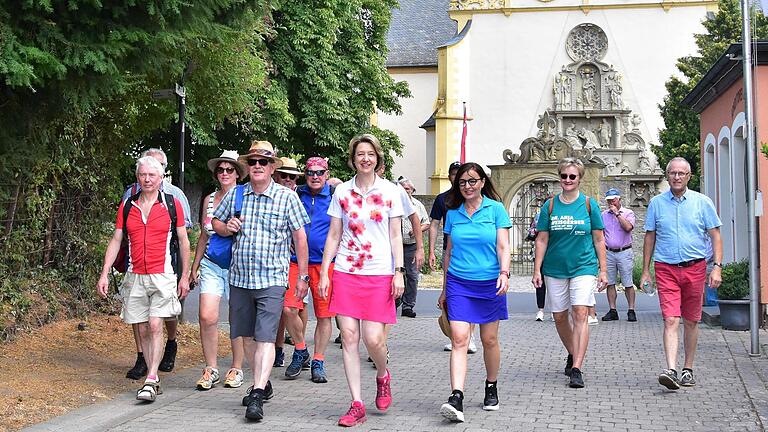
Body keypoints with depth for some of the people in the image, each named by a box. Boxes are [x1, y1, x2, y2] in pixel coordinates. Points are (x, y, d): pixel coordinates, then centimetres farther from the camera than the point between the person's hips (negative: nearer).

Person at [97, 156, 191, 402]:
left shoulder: (172, 204, 3)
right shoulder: (127, 206, 10)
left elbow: (183, 241, 6)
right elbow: (116, 241, 12)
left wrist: (185, 276, 3)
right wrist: (105, 274, 4)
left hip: (163, 276, -3)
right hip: (135, 277, 3)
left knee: (155, 325, -15)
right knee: (143, 330, 5)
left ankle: (150, 380, -15)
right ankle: (154, 380, 13)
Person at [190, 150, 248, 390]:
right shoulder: (209, 199, 13)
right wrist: (195, 266, 18)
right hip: (211, 264, 3)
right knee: (206, 316, -8)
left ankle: (236, 369, 16)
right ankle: (211, 368, 4)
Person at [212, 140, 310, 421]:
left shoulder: (287, 197, -1)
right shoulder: (235, 195, 8)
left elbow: (300, 237, 1)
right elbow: (216, 222, 21)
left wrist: (303, 276, 0)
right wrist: (226, 227, -4)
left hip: (272, 280, -4)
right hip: (239, 278, 5)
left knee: (265, 337, -13)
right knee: (246, 336, 12)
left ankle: (257, 397, -16)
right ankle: (263, 384, 29)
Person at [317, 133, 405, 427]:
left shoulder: (390, 192, 4)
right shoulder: (342, 192, 8)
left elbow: (395, 236, 4)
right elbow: (333, 235, 10)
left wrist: (399, 272, -5)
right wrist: (324, 273, 4)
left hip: (379, 274, -2)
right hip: (345, 272, 2)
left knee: (373, 338, -9)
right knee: (349, 336, -3)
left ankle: (383, 376, 25)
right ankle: (357, 405, 4)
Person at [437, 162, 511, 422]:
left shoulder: (495, 209, 1)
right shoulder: (453, 213, 8)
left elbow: (503, 246, -3)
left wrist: (504, 273, -20)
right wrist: (444, 289, 16)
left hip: (489, 283, -1)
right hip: (459, 283, 1)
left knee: (489, 340, 8)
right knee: (459, 339, -11)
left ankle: (491, 387, 31)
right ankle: (456, 399, -19)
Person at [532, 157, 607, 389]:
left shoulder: (589, 204, 1)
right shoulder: (550, 205, 4)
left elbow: (599, 240, 5)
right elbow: (542, 240, 5)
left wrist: (603, 270, 2)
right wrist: (537, 270, 0)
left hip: (584, 267, -2)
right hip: (555, 268, 3)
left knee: (580, 314, -14)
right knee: (559, 317, 10)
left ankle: (576, 369, -15)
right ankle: (572, 354, 35)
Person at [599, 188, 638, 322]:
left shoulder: (628, 213, 2)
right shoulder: (603, 214, 13)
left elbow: (628, 227, -18)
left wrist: (617, 213, -12)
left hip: (624, 252, -4)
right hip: (608, 253, 4)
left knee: (628, 284, -3)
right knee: (610, 283, 3)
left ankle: (631, 310, 2)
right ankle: (612, 311, 8)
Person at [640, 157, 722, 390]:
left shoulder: (702, 202, 3)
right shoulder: (656, 203, 6)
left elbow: (715, 237, 4)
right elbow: (650, 238, 12)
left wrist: (717, 267, -7)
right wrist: (645, 270, 9)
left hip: (695, 268, 1)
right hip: (666, 269, 0)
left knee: (691, 321, 8)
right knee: (671, 320, -12)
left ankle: (688, 369, 20)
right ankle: (671, 370, -20)